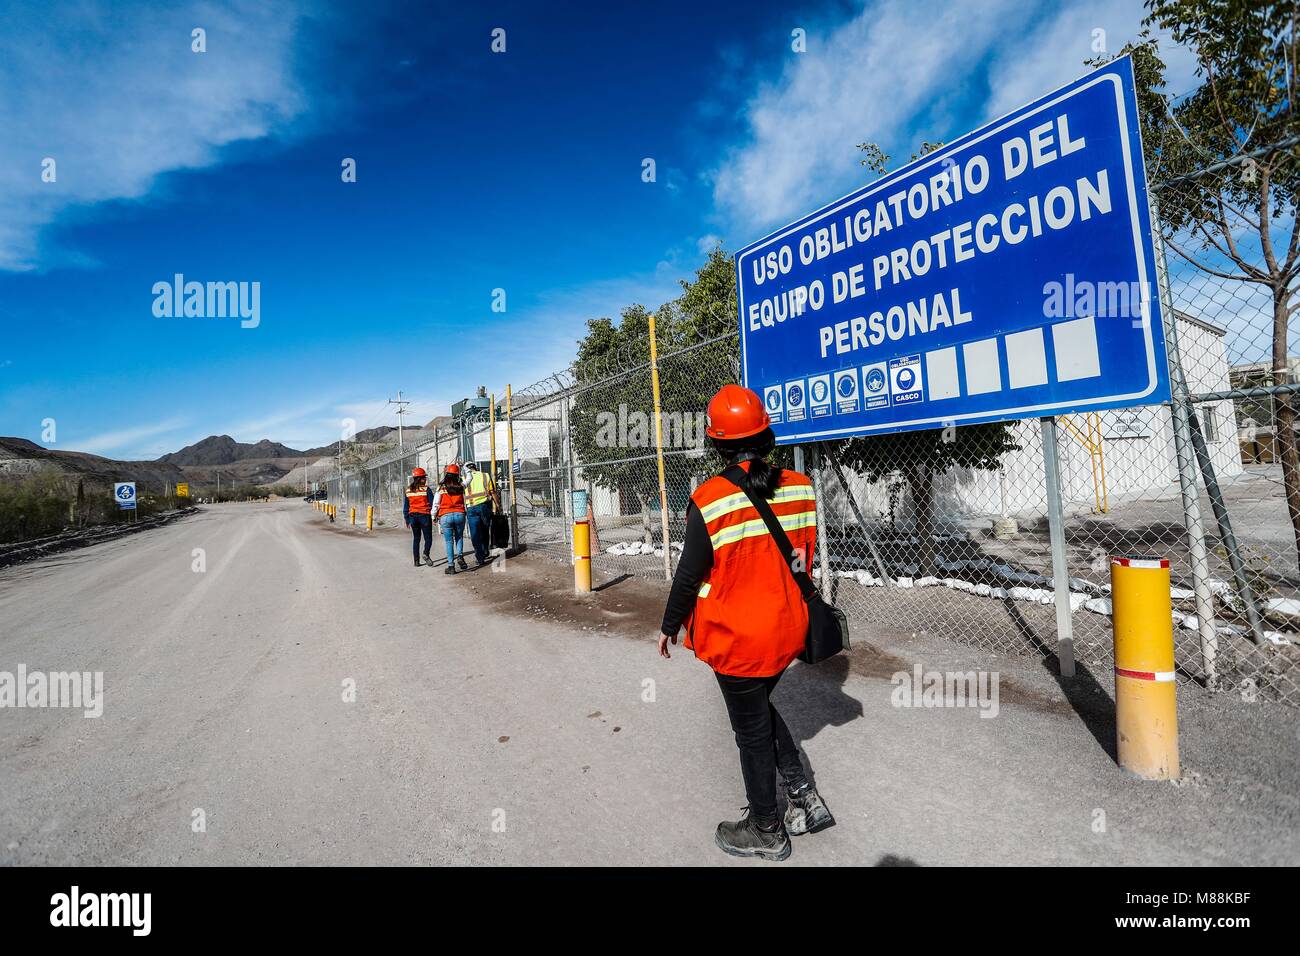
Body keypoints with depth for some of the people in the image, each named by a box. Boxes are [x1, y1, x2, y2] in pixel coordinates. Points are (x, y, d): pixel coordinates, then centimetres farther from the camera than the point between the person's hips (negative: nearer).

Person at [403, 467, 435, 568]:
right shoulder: (426, 489, -9)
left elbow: (406, 506, 10)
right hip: (424, 515, -4)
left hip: (413, 516, 4)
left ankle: (416, 560, 10)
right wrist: (434, 515, -1)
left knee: (416, 539, 12)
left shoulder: (408, 490, 5)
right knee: (428, 538, 2)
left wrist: (406, 519, 16)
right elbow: (432, 503, -9)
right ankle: (426, 554, -23)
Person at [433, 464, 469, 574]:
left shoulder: (441, 487, -1)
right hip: (459, 514, 2)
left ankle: (451, 566, 4)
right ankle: (460, 556, -3)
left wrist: (434, 516, 15)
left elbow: (436, 504, 1)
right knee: (459, 537, 20)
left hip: (445, 516, -2)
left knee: (449, 541, 4)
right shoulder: (461, 487, 5)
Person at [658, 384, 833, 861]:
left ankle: (765, 832, 32)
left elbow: (689, 575, -14)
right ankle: (802, 795, 29)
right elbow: (807, 559, 6)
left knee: (751, 730, 13)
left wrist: (670, 626, 2)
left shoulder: (709, 499, -22)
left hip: (736, 637, -5)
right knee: (760, 707, 28)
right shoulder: (800, 488, -6)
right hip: (788, 629, 5)